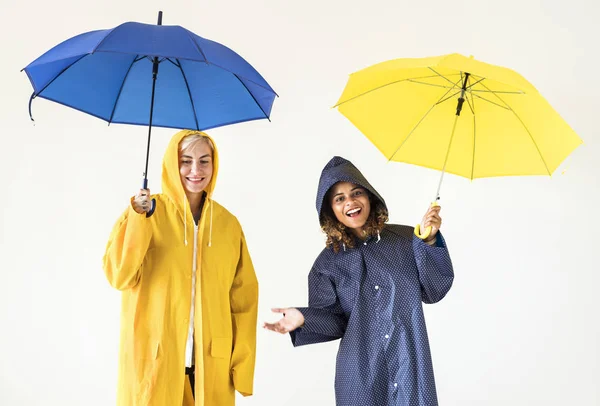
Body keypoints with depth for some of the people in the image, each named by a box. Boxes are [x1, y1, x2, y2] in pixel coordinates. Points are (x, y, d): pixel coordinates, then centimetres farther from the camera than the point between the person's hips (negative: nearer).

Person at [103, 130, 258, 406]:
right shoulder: (145, 212, -3)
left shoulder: (228, 224, 4)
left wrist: (243, 367, -1)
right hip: (153, 361, -2)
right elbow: (119, 277, -13)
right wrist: (138, 219, -23)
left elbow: (244, 300, 4)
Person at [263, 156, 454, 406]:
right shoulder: (329, 261, 2)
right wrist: (304, 319, -17)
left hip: (410, 365, 0)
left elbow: (433, 292, 0)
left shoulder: (406, 240, 1)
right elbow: (336, 320, 2)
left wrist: (430, 242, -10)